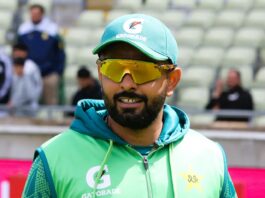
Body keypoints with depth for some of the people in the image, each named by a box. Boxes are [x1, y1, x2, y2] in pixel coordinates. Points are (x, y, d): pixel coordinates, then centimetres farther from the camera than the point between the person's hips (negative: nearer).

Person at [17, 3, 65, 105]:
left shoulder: (52, 29, -4)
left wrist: (58, 72, -3)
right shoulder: (24, 29, 3)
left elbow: (60, 53, 1)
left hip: (49, 75, -2)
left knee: (51, 103, 2)